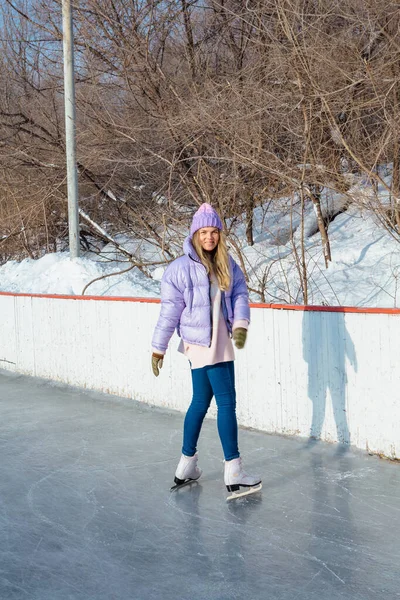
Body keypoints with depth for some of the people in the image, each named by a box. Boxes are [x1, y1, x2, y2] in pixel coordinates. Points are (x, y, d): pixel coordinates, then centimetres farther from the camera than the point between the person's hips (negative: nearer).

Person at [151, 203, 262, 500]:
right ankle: (233, 472, -3)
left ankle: (187, 466, 28)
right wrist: (159, 348, -5)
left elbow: (240, 294, 2)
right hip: (202, 342, -7)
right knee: (227, 401, -8)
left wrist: (240, 323, -18)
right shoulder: (181, 267, -9)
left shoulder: (228, 265, 8)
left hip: (221, 342, 7)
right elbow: (170, 309, -8)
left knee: (201, 402, 15)